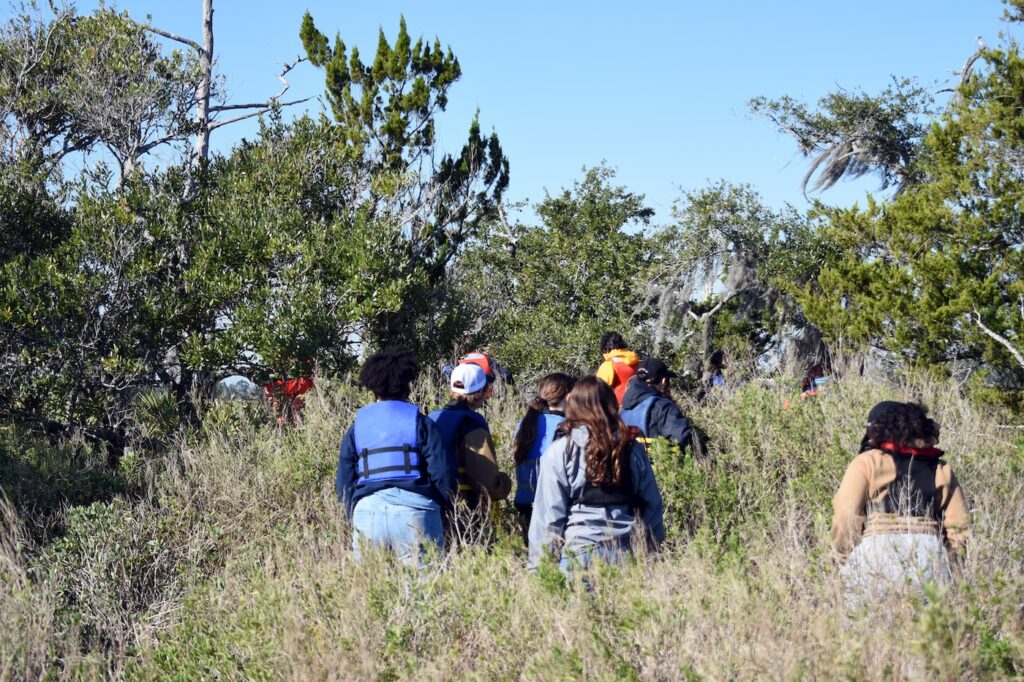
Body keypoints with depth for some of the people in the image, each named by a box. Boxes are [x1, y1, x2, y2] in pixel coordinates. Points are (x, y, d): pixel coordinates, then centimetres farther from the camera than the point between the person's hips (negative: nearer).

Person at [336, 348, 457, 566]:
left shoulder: (356, 428, 13)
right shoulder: (420, 423, 4)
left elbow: (344, 485, 14)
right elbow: (443, 472, -1)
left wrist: (354, 517, 24)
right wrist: (441, 510, 12)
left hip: (368, 511, 3)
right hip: (414, 510, -2)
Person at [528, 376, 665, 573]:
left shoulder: (559, 451, -3)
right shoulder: (633, 449, 8)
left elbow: (548, 516, -3)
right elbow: (652, 506, 11)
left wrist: (537, 564, 1)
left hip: (580, 552, -3)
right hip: (627, 553, 3)